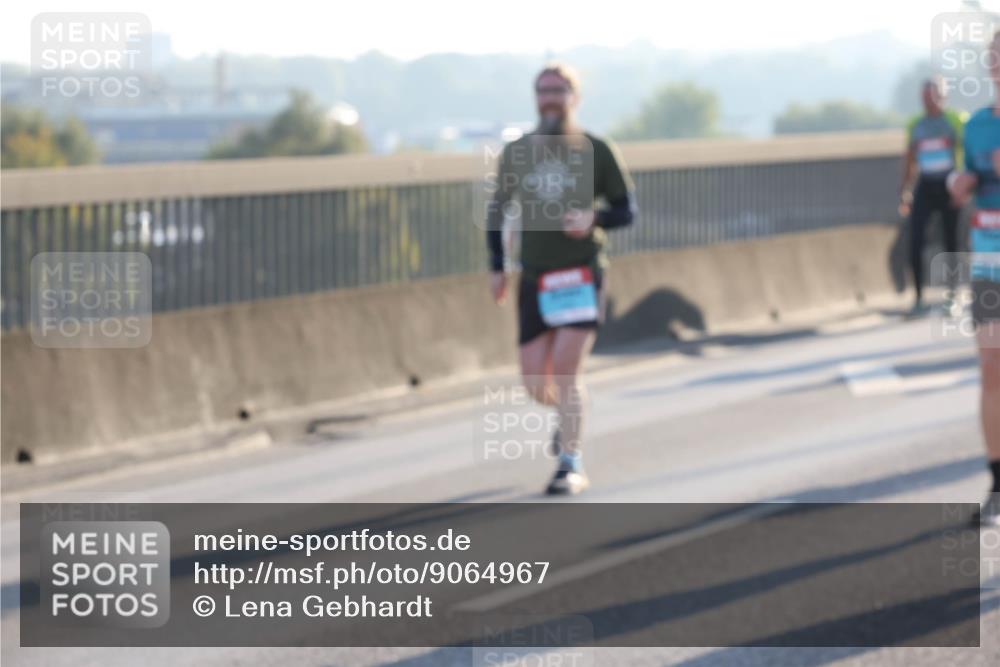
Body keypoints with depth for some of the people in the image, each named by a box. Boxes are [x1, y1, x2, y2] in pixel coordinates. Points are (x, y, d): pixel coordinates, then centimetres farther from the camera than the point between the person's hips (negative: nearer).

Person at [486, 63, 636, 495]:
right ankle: (568, 416, 37)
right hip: (535, 280, 3)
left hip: (581, 276, -3)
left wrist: (593, 219, -18)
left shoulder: (596, 151, -1)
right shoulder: (516, 153, 6)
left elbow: (626, 211, 3)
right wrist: (496, 268, 9)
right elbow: (497, 209, 17)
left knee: (565, 375, -15)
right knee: (535, 383, 3)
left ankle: (571, 464, -2)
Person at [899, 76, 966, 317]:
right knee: (915, 242, -9)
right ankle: (919, 299, -2)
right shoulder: (916, 125, 8)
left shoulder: (955, 121, -1)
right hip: (925, 186, 2)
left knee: (950, 242, 1)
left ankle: (951, 297, 14)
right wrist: (905, 189, 9)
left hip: (948, 186, -2)